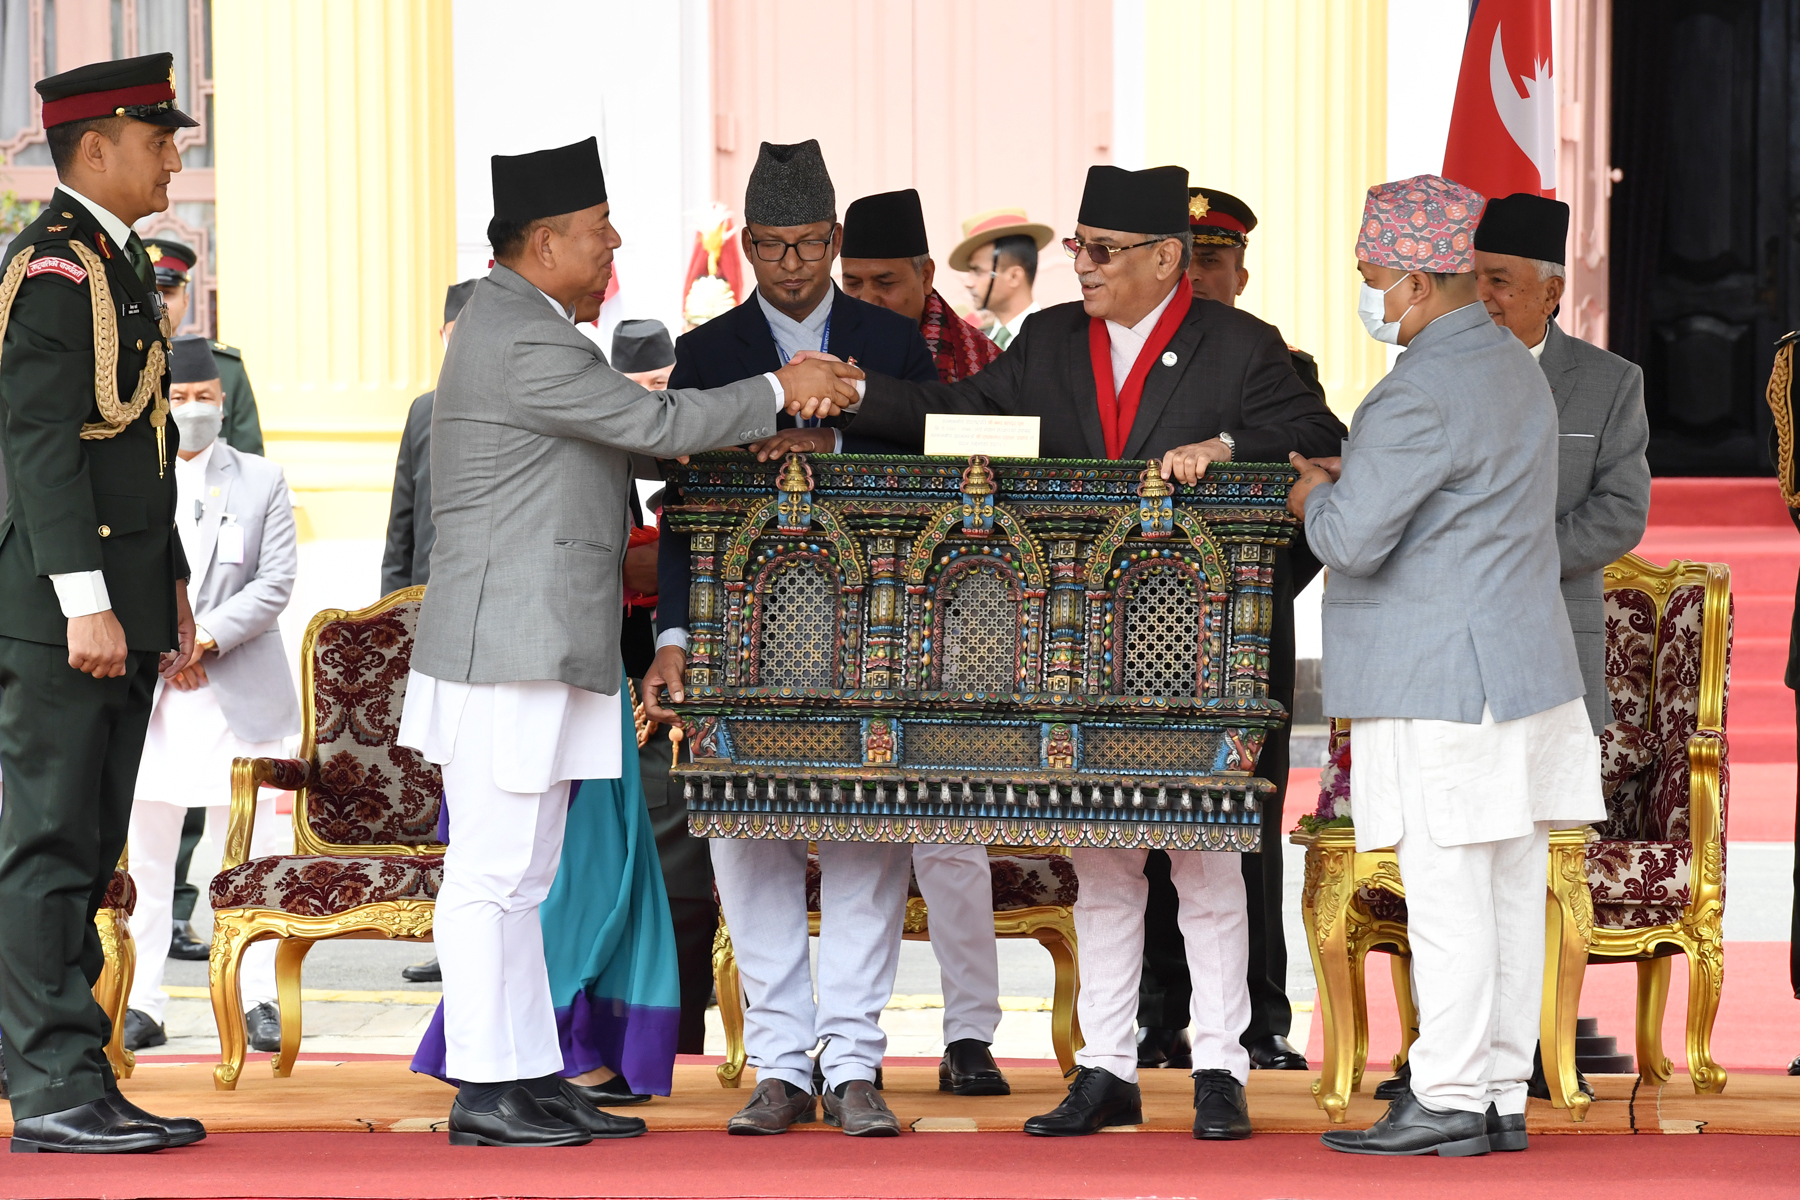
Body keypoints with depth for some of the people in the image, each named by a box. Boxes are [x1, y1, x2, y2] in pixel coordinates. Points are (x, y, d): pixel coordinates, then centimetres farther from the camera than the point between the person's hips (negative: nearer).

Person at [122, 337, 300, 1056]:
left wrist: (208, 637, -10)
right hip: (145, 693, 0)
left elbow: (277, 580, 1)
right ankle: (141, 1004, 3)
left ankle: (259, 1000, 5)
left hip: (238, 692, 0)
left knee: (247, 855, 0)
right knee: (141, 857, -1)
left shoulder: (262, 482, 10)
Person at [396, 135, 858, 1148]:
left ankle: (534, 1078, 16)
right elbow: (655, 425, -16)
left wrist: (761, 420, 9)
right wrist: (777, 394, -3)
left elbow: (631, 443, 19)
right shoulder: (525, 342, -17)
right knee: (492, 872, -7)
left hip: (537, 646, 11)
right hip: (508, 648, -11)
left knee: (520, 875, 12)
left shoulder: (514, 326, 18)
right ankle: (485, 1091, -4)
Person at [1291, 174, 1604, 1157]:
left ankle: (1449, 1100, -2)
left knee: (1446, 897, -5)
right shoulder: (1514, 367, 14)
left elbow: (1355, 541, -21)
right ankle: (1503, 1095, 13)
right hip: (1527, 671, 9)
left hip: (1442, 687, -9)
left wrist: (1315, 500, 0)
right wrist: (1346, 481, 16)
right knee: (1510, 895, 9)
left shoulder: (1421, 396, -18)